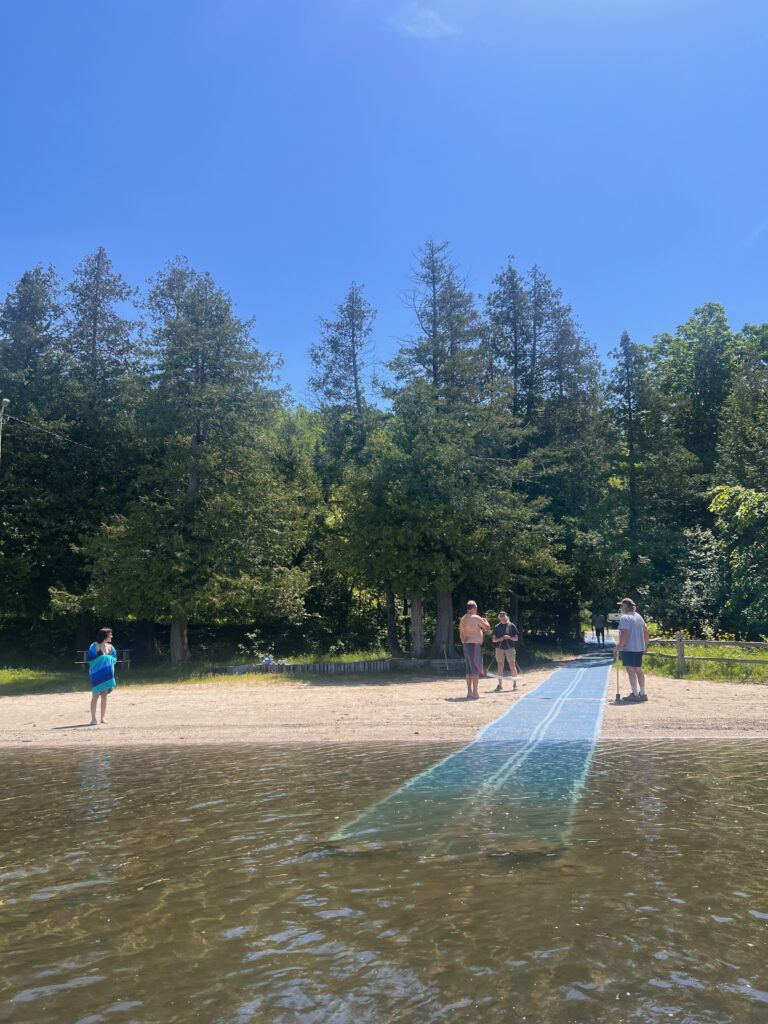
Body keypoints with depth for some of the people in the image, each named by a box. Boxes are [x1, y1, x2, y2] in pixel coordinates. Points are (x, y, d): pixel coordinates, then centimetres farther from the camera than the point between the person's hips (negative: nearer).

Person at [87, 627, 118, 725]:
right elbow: (91, 659, -10)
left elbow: (114, 659, 11)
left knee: (104, 696, 6)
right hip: (97, 674, -5)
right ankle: (93, 718, 2)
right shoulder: (95, 646, -8)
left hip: (107, 674, 5)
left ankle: (103, 718, 11)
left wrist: (108, 658, -7)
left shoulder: (110, 647, 8)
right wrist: (101, 658, -13)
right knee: (96, 695, -3)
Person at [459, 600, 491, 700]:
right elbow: (488, 628, -5)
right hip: (474, 645, -8)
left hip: (466, 645, 8)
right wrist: (486, 621, 15)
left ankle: (469, 692, 13)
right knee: (476, 670, -6)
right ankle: (475, 693, -7)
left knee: (469, 670, 11)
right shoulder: (476, 618, -11)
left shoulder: (462, 619, 14)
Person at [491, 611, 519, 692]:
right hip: (499, 648, 1)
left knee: (512, 665, -1)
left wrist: (509, 637, -16)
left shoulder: (511, 625, 3)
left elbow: (516, 638, 3)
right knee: (500, 666, -1)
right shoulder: (497, 627, 7)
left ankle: (515, 684, 10)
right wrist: (499, 639, -14)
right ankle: (499, 685, 0)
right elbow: (493, 639, 6)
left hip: (509, 648, -1)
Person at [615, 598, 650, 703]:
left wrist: (619, 646, -19)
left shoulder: (624, 618, -14)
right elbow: (646, 630, 16)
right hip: (639, 648, 9)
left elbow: (624, 633, -23)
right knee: (638, 670, 15)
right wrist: (645, 645, 22)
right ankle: (643, 693, 19)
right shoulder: (639, 616, 13)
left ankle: (635, 694, -4)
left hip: (628, 649, -9)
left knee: (631, 670, -4)